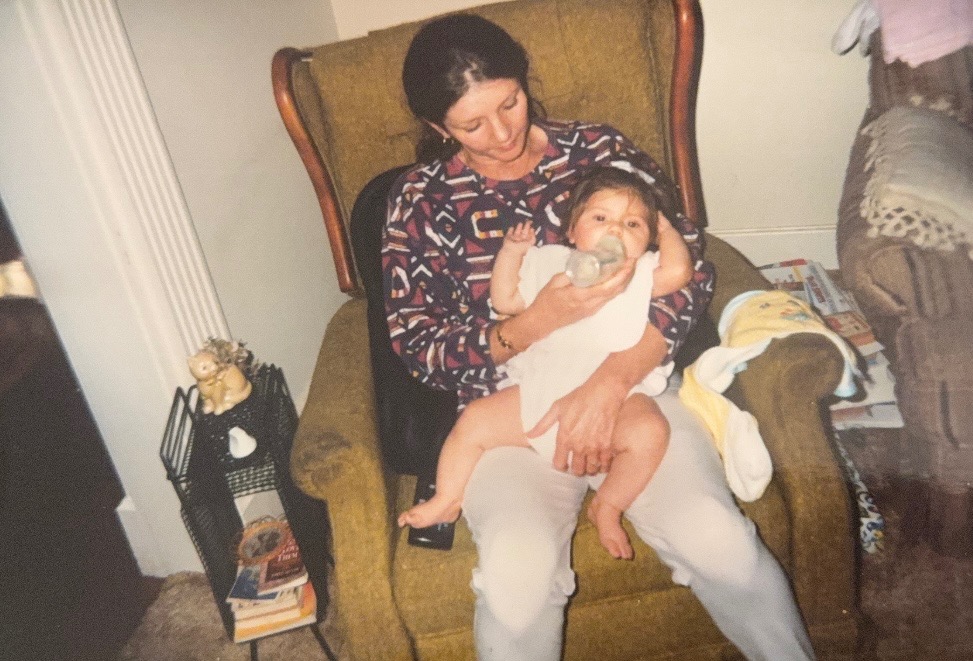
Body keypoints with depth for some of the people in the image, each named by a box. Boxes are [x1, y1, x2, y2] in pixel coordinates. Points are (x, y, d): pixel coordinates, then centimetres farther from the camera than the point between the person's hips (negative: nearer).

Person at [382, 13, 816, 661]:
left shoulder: (601, 149, 5)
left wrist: (610, 382, -18)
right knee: (519, 571, -28)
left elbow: (690, 269, -3)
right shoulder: (420, 200, 3)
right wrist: (535, 324, -19)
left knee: (718, 538, -22)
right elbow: (417, 346, -1)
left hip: (633, 385, 1)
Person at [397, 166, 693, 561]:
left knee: (649, 431, -29)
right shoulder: (549, 263, 16)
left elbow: (678, 271, -11)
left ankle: (607, 507, -5)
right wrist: (510, 252, 10)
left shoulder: (642, 272, 10)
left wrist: (666, 231, 6)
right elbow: (505, 301, 19)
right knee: (473, 421, -6)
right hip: (537, 393, 2)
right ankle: (446, 502, 15)